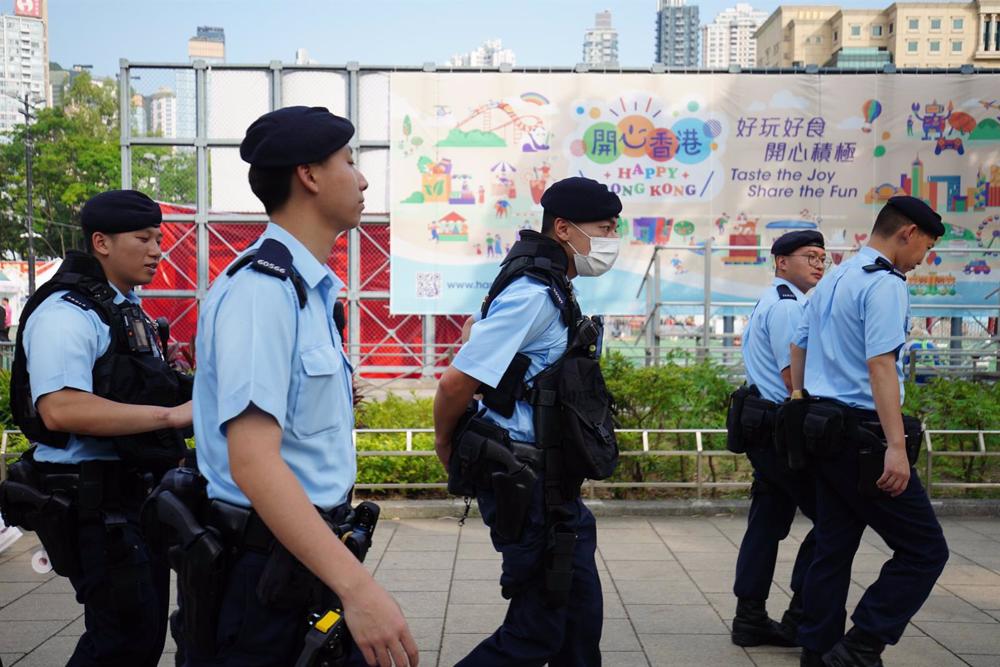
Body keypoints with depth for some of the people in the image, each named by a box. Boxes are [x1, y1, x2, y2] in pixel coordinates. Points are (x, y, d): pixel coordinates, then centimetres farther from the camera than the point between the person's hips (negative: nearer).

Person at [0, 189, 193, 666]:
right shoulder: (67, 312, -15)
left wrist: (183, 388, 7)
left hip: (136, 494, 10)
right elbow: (60, 409, -30)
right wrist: (173, 414, -30)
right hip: (92, 500, -9)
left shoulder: (129, 310, 15)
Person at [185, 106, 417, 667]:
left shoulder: (310, 290, 11)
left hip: (313, 557, 9)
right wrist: (356, 585, -33)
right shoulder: (261, 289, -19)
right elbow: (252, 458, -29)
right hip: (268, 569, -9)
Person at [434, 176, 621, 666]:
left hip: (552, 483, 10)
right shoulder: (534, 293, -19)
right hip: (525, 485, -10)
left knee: (580, 610, 17)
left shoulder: (554, 290, 12)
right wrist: (447, 447, -5)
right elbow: (456, 381, -23)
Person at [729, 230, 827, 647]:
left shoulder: (770, 304, 20)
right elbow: (794, 378, -19)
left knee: (768, 522, 12)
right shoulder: (787, 306, -13)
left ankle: (750, 619, 17)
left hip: (765, 429, 10)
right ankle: (801, 617, 3)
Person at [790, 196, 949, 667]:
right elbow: (880, 364, -22)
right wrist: (896, 446, -26)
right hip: (863, 435, -9)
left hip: (825, 428, 9)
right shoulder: (886, 284, -12)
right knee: (925, 550, -2)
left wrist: (802, 399, 36)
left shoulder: (832, 280, 16)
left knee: (833, 548, 13)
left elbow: (798, 345, 24)